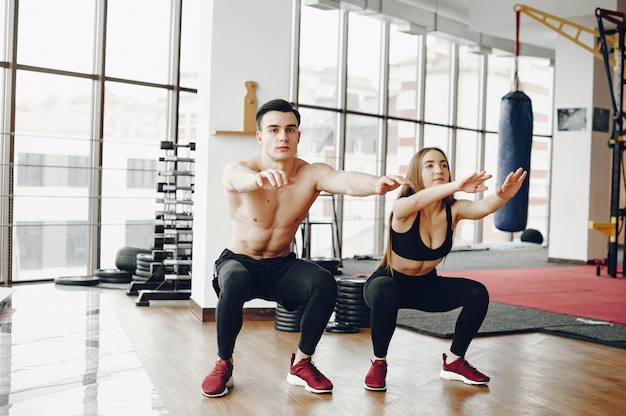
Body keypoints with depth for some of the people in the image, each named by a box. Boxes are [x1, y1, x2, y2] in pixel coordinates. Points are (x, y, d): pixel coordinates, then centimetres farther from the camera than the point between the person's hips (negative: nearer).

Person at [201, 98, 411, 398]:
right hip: (239, 261, -2)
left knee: (325, 283, -26)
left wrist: (376, 184, -59)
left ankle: (302, 363, -3)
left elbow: (345, 181, -36)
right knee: (236, 282, -36)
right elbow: (239, 176, -46)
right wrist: (259, 178, -71)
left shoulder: (312, 174, -14)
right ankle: (223, 364, -10)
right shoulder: (236, 171, -20)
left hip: (282, 266, 2)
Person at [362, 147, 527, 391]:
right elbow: (417, 201, -50)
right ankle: (378, 363, -14)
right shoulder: (402, 209, -25)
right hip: (389, 283, -4)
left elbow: (484, 206, -35)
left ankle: (454, 362, 6)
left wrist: (503, 195, -58)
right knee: (387, 294, -38)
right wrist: (456, 186, -67)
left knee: (477, 293, -15)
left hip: (426, 286, 5)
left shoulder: (453, 209, -14)